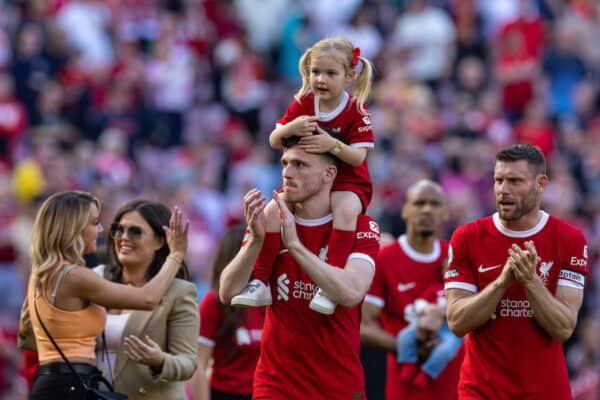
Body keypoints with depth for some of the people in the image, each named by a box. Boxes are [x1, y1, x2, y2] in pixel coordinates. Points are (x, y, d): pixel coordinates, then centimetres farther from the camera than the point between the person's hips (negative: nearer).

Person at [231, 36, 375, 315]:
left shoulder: (356, 110, -11)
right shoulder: (302, 104, 0)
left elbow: (358, 157, -18)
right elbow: (274, 141, -2)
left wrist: (333, 144, -37)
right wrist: (289, 129, -25)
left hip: (348, 182, -4)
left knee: (346, 210, -37)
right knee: (272, 211, -19)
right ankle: (259, 283, -14)